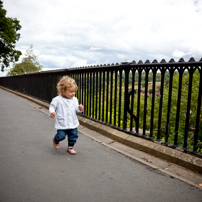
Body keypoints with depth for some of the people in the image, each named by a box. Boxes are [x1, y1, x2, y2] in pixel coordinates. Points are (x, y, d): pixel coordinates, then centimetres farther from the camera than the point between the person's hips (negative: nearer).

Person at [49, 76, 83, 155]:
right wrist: (52, 112, -25)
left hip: (73, 123, 4)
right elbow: (52, 106, -4)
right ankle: (55, 140, 32)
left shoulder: (74, 99, 2)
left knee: (74, 136, 8)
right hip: (62, 124, -4)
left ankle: (70, 147, 31)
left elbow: (76, 109, 8)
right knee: (61, 136, -4)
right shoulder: (57, 100, -11)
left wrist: (80, 108, -14)